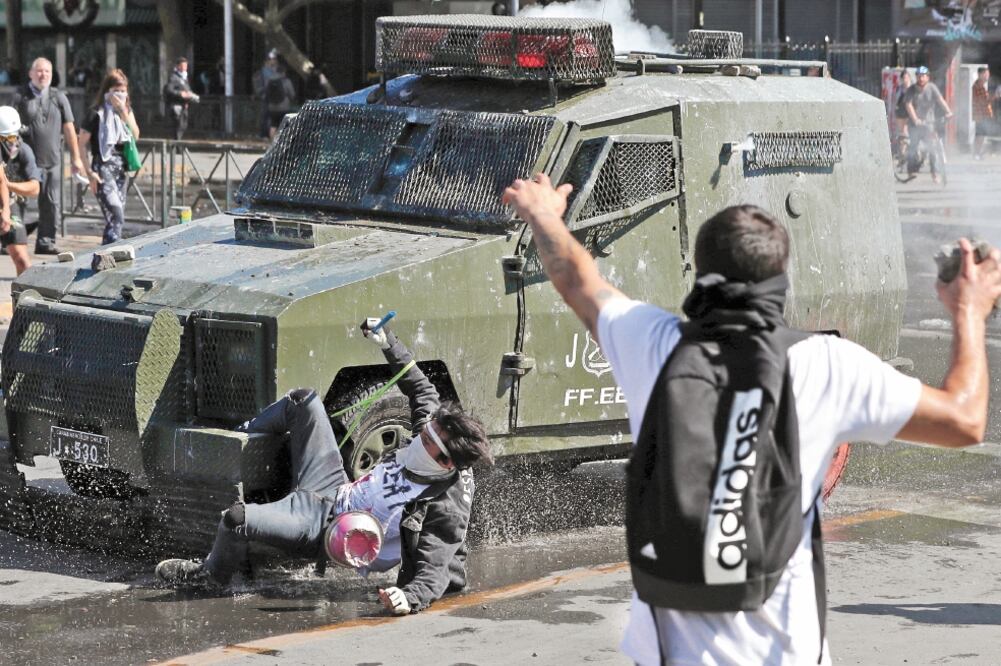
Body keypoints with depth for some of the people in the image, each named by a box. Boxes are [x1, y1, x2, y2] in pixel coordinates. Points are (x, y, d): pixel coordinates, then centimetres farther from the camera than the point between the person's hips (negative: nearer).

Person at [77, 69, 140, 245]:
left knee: (116, 219, 7)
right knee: (116, 217, -17)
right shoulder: (97, 114, -7)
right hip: (103, 169, -7)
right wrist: (89, 173, -12)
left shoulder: (127, 110, 12)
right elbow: (82, 144, -6)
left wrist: (124, 113, -10)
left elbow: (136, 135, 0)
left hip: (121, 169, 7)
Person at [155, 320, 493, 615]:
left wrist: (411, 598, -55)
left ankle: (213, 574, 9)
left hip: (323, 525, -8)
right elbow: (421, 390, 8)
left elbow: (435, 570, -35)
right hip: (336, 489, 8)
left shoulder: (446, 509, -30)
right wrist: (389, 345, 4)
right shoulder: (431, 434, -10)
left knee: (235, 519, -26)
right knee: (303, 401, 7)